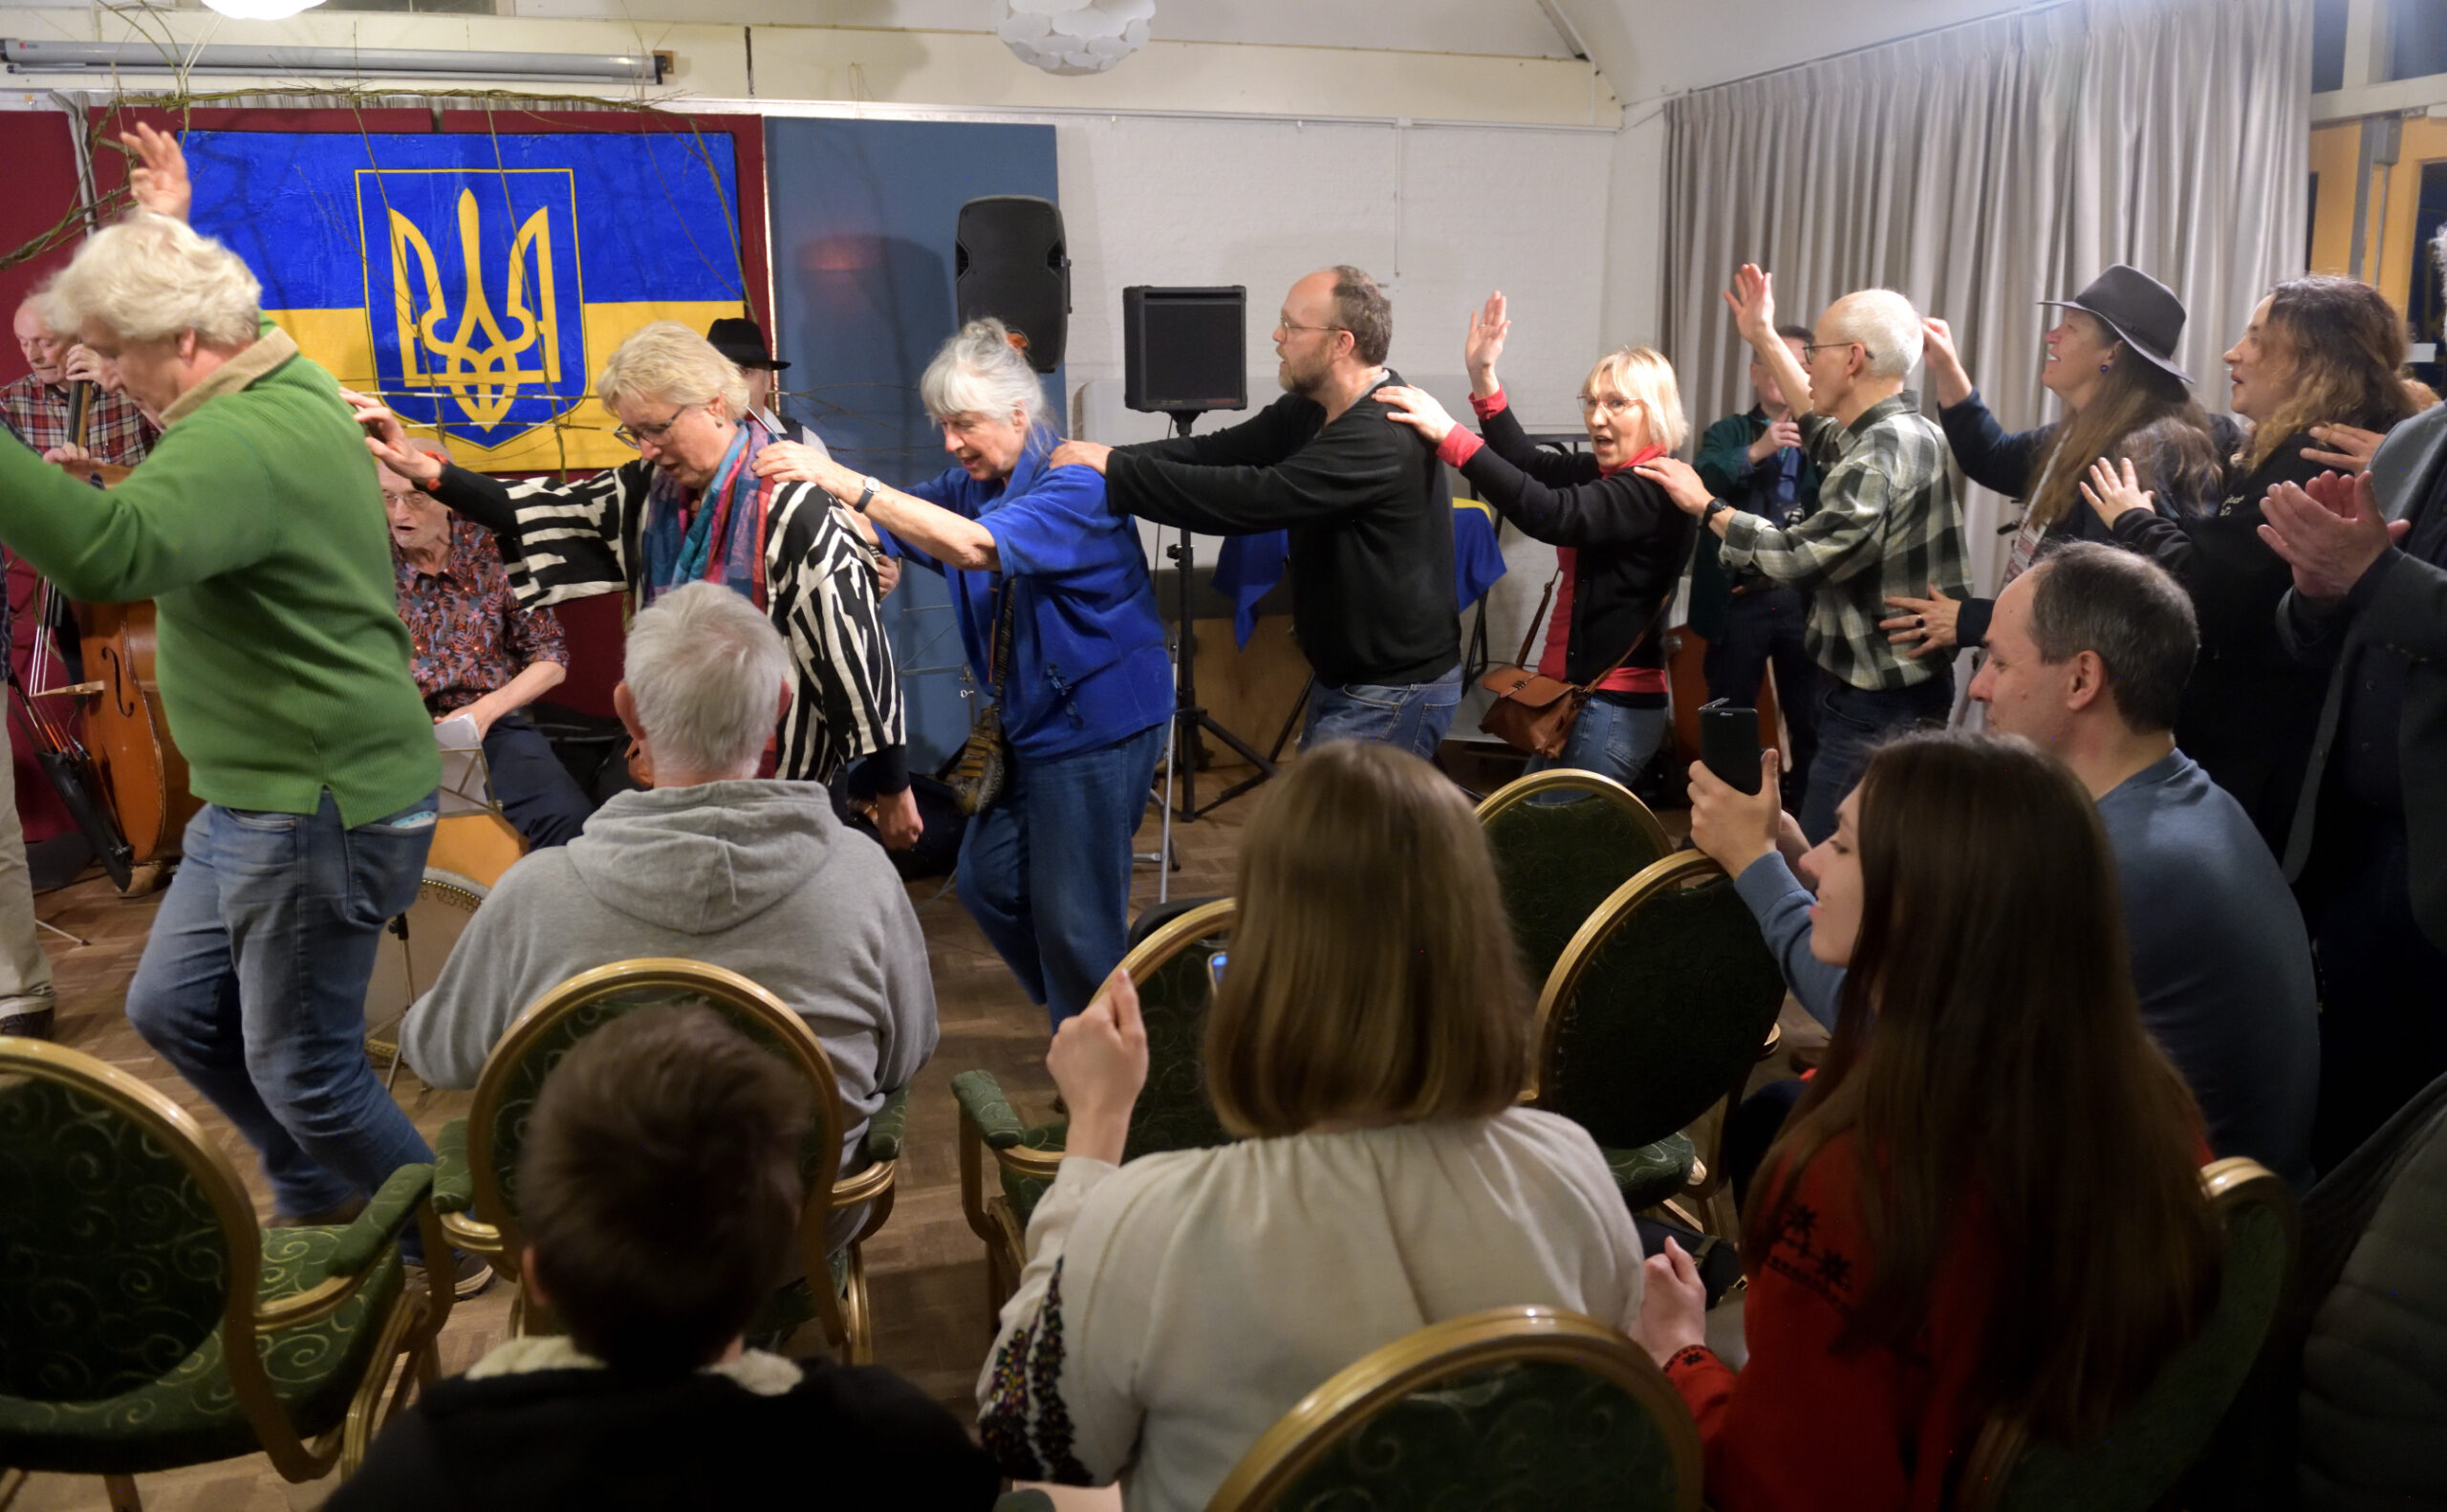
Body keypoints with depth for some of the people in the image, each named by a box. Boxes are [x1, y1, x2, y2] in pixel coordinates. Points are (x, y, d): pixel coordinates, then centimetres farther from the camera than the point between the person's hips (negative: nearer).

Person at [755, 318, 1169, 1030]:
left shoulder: (1075, 488, -20)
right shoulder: (967, 484, 7)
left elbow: (977, 547, -36)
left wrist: (846, 482, -40)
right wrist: (815, 489, -20)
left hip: (1097, 724, -9)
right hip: (1025, 723, 9)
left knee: (1074, 916, -2)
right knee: (987, 881, 16)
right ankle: (1075, 1014, 36)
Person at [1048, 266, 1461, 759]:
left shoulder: (1383, 438, -26)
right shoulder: (1314, 408, 5)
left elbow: (1252, 498, -32)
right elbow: (1221, 451, -1)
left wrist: (1115, 470, -27)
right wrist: (1110, 458, -14)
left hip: (1395, 693, -9)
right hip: (1343, 677, 10)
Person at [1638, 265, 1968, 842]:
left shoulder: (1877, 457, -21)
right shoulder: (1911, 431, 10)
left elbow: (1797, 556, -21)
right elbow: (1828, 434, 29)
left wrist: (1706, 506, -8)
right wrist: (1766, 339, 32)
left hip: (1876, 706, -10)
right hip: (1912, 689, 10)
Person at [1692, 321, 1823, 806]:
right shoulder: (1728, 433, 6)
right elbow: (1697, 480, -13)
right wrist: (1756, 450, -25)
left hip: (1804, 598, 1)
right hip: (1740, 599, -1)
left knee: (1810, 722, 6)